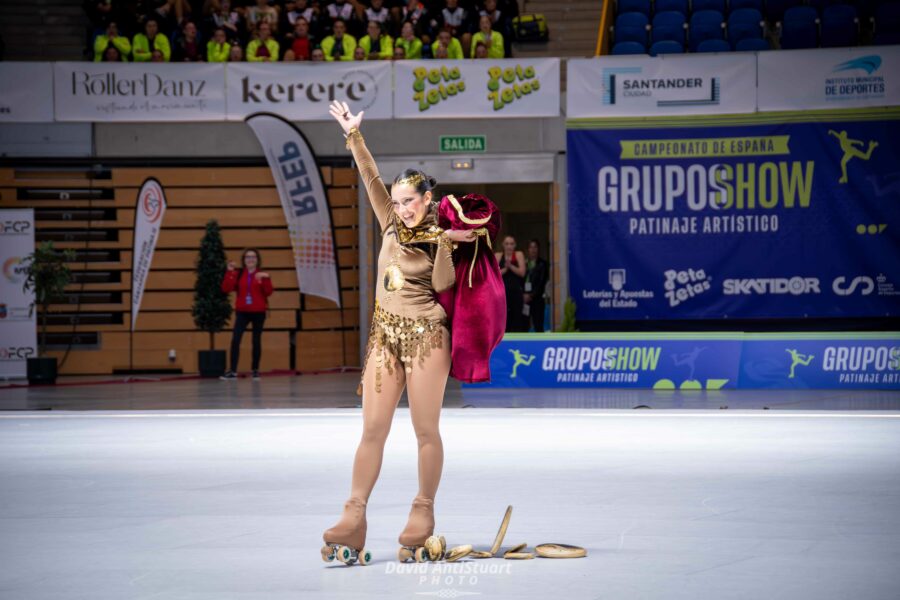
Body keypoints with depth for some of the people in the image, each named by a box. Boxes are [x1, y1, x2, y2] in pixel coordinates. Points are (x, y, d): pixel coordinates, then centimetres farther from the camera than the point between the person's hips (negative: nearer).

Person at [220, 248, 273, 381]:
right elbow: (226, 289, -7)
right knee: (235, 340, -14)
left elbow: (269, 292, -9)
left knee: (256, 341, 7)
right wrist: (229, 272, -14)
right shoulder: (238, 274, 3)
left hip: (258, 312, 0)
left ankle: (255, 370, 20)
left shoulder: (262, 275, 2)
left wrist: (265, 279, -24)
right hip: (242, 312, 0)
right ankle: (233, 371, -16)